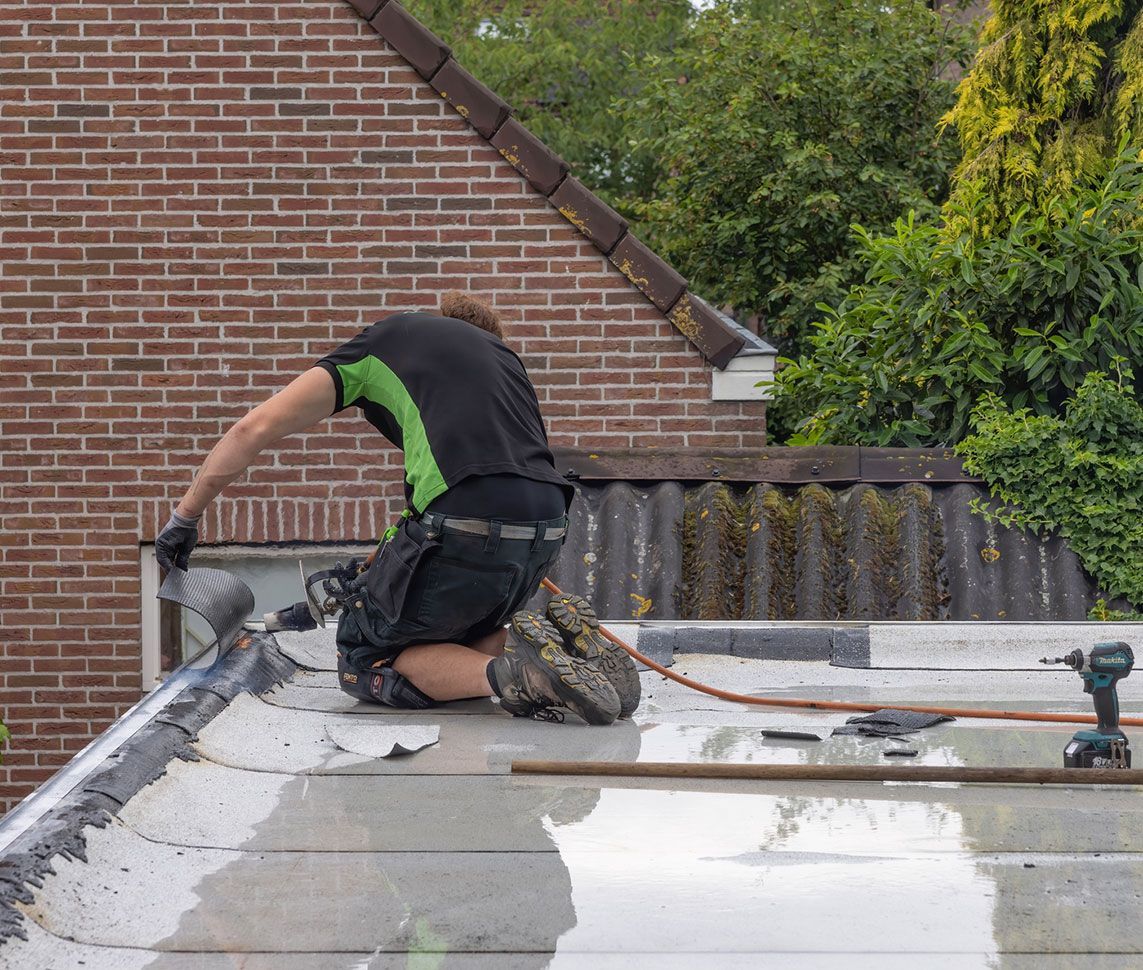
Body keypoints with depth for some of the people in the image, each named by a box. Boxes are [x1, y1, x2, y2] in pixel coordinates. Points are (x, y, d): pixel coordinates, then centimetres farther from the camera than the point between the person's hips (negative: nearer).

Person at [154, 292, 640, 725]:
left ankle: (506, 673, -12)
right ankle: (557, 638, 1)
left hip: (469, 529, -6)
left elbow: (256, 428, 10)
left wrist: (184, 517, 20)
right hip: (545, 530, 6)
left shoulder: (383, 339, 18)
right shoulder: (500, 353, 33)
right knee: (450, 633, 29)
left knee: (364, 660, 13)